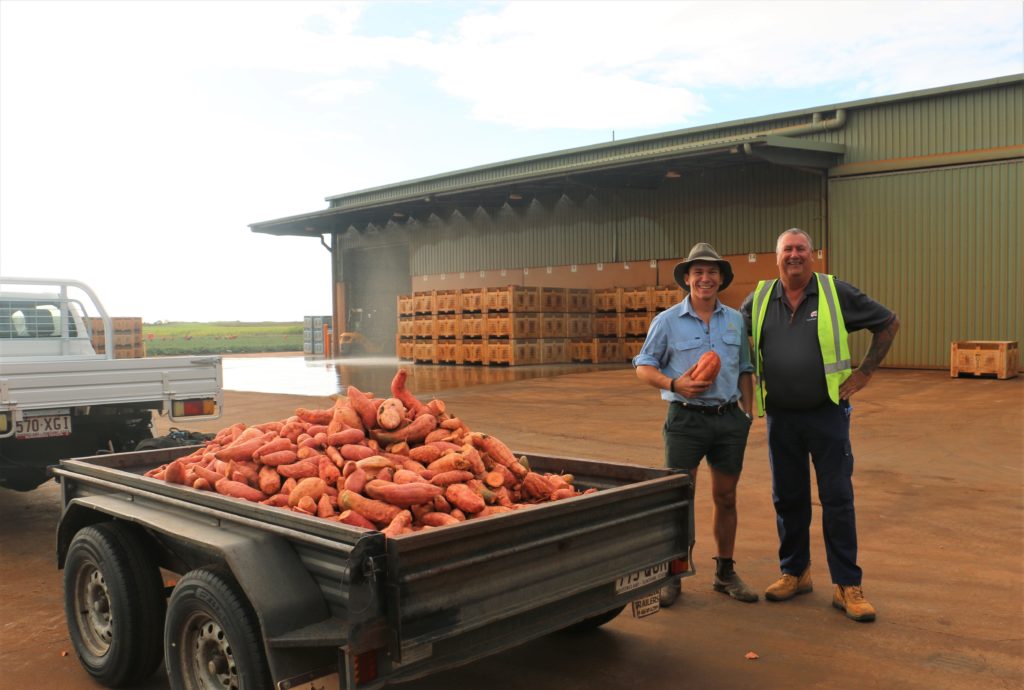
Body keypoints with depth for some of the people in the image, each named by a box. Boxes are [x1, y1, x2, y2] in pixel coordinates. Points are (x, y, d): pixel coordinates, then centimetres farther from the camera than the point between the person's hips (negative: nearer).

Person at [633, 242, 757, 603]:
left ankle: (725, 572, 26)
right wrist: (674, 384, -16)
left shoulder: (735, 320, 9)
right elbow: (643, 366, 1)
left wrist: (748, 411, 8)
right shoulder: (667, 321, -2)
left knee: (726, 498, 12)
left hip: (729, 418, 4)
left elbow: (745, 371, 16)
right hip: (686, 419, -3)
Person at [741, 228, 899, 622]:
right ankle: (795, 573, 26)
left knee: (837, 498, -1)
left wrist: (865, 372, 1)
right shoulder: (760, 299, 5)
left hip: (827, 412, -3)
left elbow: (888, 323, 7)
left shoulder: (836, 293, -2)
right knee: (787, 498, 11)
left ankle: (847, 586, 8)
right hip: (780, 416, 3)